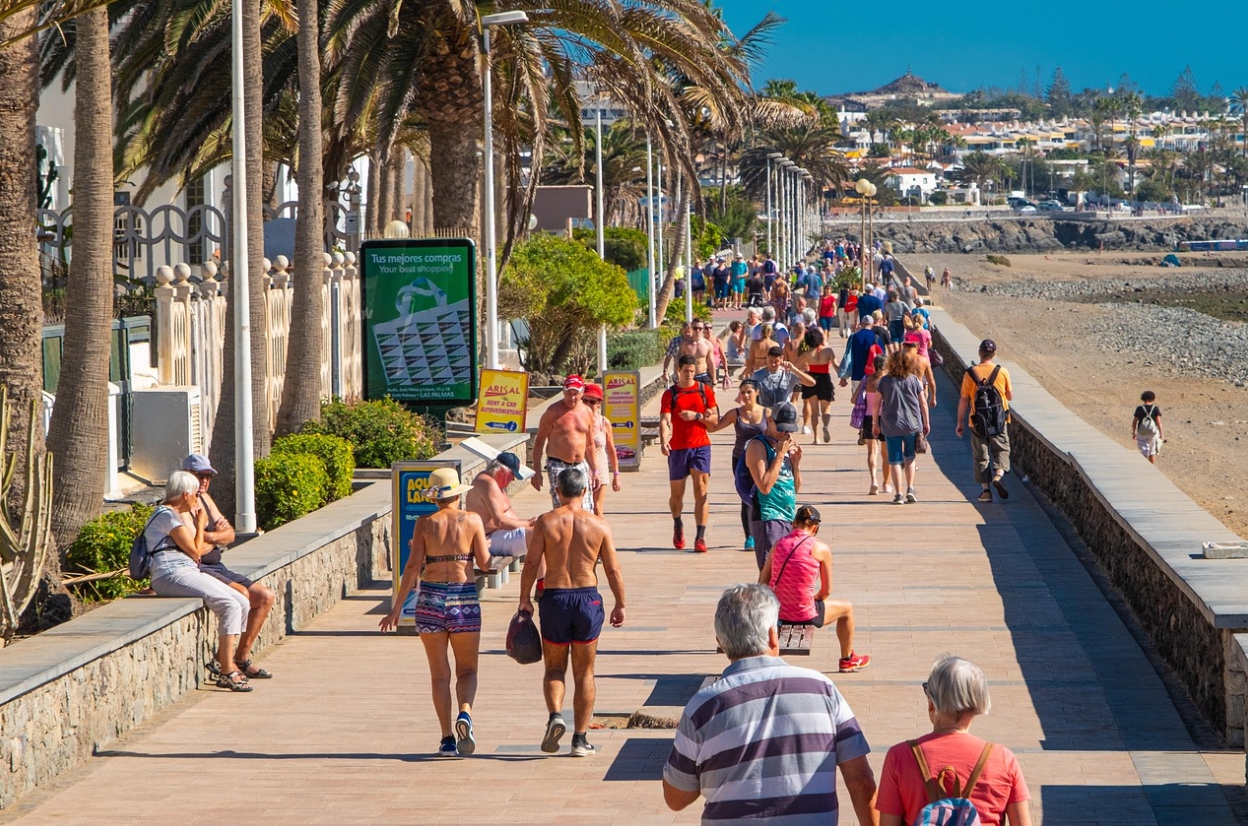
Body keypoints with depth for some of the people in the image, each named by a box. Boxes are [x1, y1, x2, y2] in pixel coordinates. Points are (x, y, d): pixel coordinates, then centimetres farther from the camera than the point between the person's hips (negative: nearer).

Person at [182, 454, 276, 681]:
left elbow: (230, 535, 9)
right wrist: (217, 535, -8)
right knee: (241, 594, -28)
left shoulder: (204, 499, 18)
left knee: (266, 597, 5)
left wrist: (211, 536, -11)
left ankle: (242, 657, 9)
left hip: (217, 568, 10)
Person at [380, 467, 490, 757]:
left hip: (431, 597, 0)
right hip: (464, 599, 0)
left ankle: (447, 739, 3)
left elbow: (413, 567, -5)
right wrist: (486, 547, 22)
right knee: (467, 669, 10)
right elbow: (485, 563, -1)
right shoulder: (472, 521, -1)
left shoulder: (425, 523, -1)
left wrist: (397, 607, 1)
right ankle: (465, 713, -19)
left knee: (440, 673, 7)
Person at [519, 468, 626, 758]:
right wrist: (619, 605, 12)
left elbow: (532, 563, -6)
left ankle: (555, 715, -11)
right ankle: (580, 738, 9)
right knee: (584, 673, 10)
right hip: (588, 598, 1)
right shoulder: (599, 525, 0)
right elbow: (613, 569, 2)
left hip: (554, 598, -1)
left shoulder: (546, 522, -3)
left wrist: (524, 599, 3)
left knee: (554, 668, 15)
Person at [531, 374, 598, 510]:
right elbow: (539, 441, -4)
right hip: (558, 466, -5)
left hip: (581, 466, 5)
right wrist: (536, 471, -8)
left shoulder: (587, 412, 9)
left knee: (586, 512, 1)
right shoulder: (554, 412, -7)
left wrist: (595, 470, 17)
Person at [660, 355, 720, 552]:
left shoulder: (705, 390, 5)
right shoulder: (670, 394, 1)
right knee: (677, 494, 10)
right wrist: (664, 441, -30)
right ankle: (678, 525, 39)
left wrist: (696, 416, -13)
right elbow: (665, 420, -13)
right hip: (677, 449, 0)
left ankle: (700, 538, -11)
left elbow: (714, 418, 5)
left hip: (701, 446, 0)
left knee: (701, 493, -10)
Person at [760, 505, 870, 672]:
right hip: (804, 616, -4)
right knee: (846, 609, 25)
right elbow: (826, 591, -2)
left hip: (776, 613, 4)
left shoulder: (779, 544, 1)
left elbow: (763, 582, 2)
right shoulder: (821, 549, -9)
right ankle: (847, 660, 43)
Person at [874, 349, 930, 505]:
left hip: (891, 426, -1)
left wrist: (875, 423, 9)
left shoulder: (884, 381, -2)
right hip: (912, 425, 1)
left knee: (895, 461, 3)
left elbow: (877, 403, -1)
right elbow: (923, 403, 2)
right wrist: (926, 423, 12)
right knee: (909, 457, 19)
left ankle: (899, 495, -1)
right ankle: (910, 489, 9)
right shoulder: (914, 380, 0)